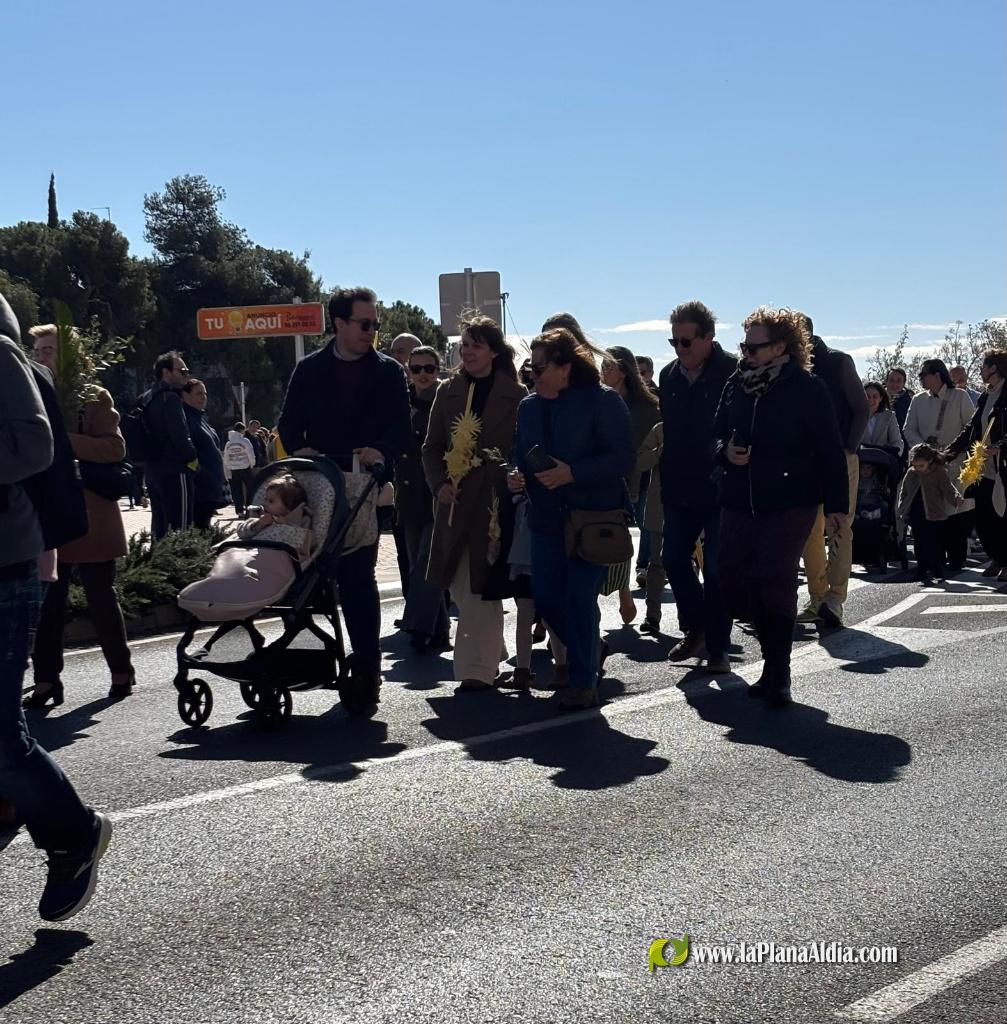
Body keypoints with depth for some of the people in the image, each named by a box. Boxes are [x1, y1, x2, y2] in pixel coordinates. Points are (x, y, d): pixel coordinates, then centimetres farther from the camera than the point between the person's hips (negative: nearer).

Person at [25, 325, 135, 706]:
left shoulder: (93, 398, -1)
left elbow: (114, 448, -13)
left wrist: (65, 441, -23)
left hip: (90, 518, -4)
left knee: (101, 596, 5)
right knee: (47, 601, 1)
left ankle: (121, 671, 18)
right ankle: (47, 681, 6)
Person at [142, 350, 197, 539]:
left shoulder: (146, 399, 17)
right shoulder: (170, 398, -12)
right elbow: (181, 437, -18)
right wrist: (192, 459, -5)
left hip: (153, 471, 10)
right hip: (174, 473, -9)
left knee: (159, 527, 12)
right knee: (179, 530, -11)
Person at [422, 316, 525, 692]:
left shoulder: (515, 395, 0)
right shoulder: (448, 392, 11)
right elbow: (432, 447, 12)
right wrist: (439, 484, -3)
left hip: (494, 502, -4)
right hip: (455, 501, 4)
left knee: (480, 589, -6)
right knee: (461, 587, 9)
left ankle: (478, 668, -1)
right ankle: (489, 655, 27)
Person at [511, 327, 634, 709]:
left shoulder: (603, 401, -9)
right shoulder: (529, 406, 10)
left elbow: (623, 459, -14)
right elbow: (521, 456, 21)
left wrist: (572, 473, -23)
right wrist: (516, 477, -2)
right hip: (547, 519, 6)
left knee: (580, 598, -7)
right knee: (546, 598, 6)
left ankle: (583, 683, 6)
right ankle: (590, 648, 34)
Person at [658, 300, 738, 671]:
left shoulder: (732, 373, -11)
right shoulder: (669, 376, 9)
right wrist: (666, 480, 13)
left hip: (720, 489, -6)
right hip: (680, 488, 6)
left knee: (717, 568, -1)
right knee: (674, 559, 7)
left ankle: (717, 647, 10)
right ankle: (696, 628, 26)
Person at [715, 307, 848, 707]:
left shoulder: (807, 388, -6)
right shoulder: (736, 385, 9)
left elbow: (830, 450, -5)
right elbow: (718, 433, 19)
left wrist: (836, 504, -8)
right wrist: (726, 450, -5)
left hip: (790, 502, -6)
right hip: (739, 502, 6)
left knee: (775, 581, -11)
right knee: (733, 580, 2)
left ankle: (779, 674, 1)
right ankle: (773, 663, 19)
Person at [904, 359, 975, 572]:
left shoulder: (959, 396, 1)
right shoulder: (918, 400, 11)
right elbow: (909, 430, 9)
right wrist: (923, 447, -9)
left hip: (955, 464, -3)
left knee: (955, 510, -4)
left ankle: (956, 560, 3)